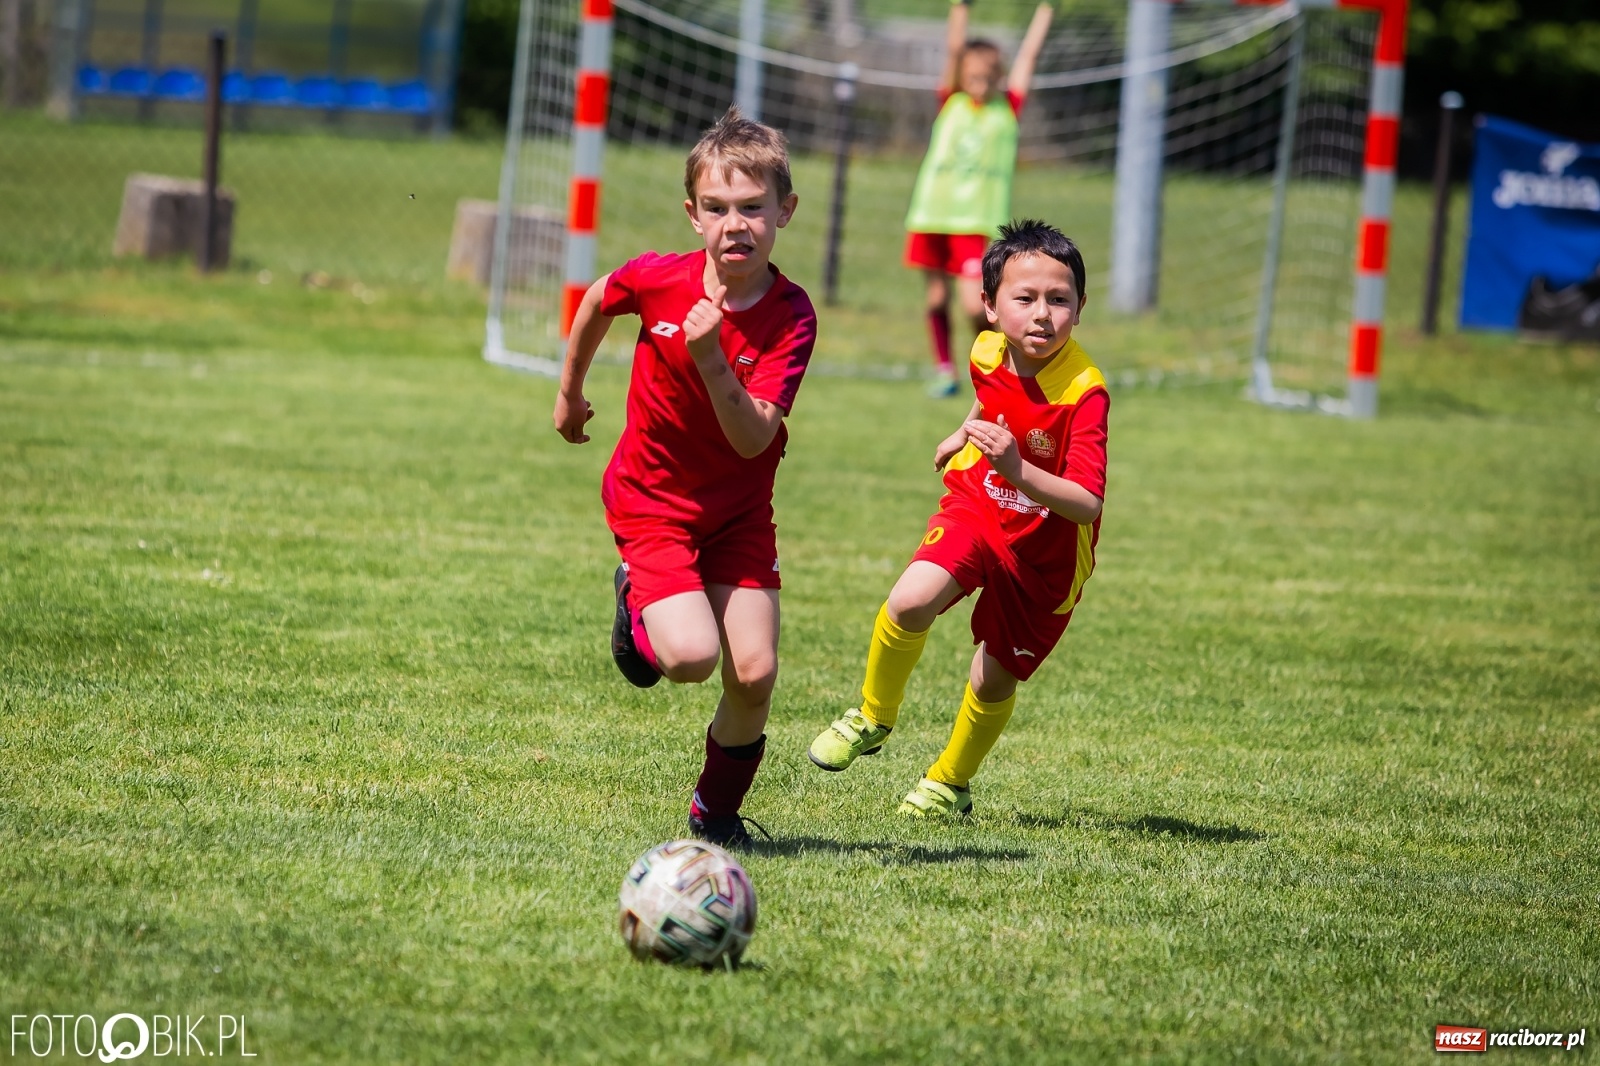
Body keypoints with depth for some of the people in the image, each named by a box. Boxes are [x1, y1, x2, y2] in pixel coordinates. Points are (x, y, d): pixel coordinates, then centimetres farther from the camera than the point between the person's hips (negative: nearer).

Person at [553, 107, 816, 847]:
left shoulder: (791, 316, -19)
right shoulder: (658, 280, -17)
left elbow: (753, 440, -26)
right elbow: (597, 300, 8)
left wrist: (712, 360, -41)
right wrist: (570, 392, 20)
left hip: (739, 509, 1)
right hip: (653, 501, -1)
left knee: (754, 673, -8)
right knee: (692, 656, -21)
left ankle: (717, 811, 19)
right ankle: (638, 605, 15)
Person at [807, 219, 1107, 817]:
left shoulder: (1084, 393, -30)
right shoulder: (988, 353, -11)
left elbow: (1088, 504, -37)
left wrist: (1016, 468, -49)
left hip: (1047, 549, -3)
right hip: (976, 511, 3)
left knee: (994, 681, 6)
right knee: (910, 602, -24)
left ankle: (950, 784, 35)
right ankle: (873, 718, 4)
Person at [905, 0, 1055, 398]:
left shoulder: (1008, 109, 5)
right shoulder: (951, 104, 6)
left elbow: (1028, 55, 5)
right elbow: (953, 50, -1)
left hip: (978, 221, -2)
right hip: (932, 215, 2)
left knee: (974, 304, -12)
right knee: (937, 298, 6)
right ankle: (944, 370, 20)